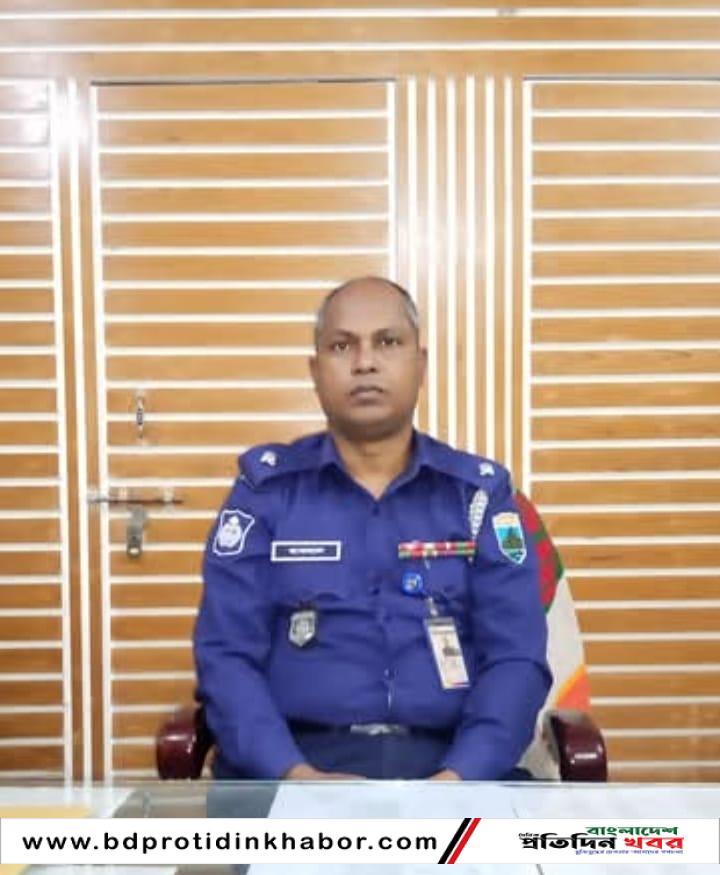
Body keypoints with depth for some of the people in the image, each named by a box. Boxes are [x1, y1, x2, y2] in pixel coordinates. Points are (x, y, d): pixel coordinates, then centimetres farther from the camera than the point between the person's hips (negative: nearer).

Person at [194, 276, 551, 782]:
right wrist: (295, 776, -15)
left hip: (450, 760, 1)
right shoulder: (266, 487, 8)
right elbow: (226, 656, 1)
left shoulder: (479, 491, 10)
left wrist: (459, 779, -15)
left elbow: (516, 658, 2)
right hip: (297, 757, -1)